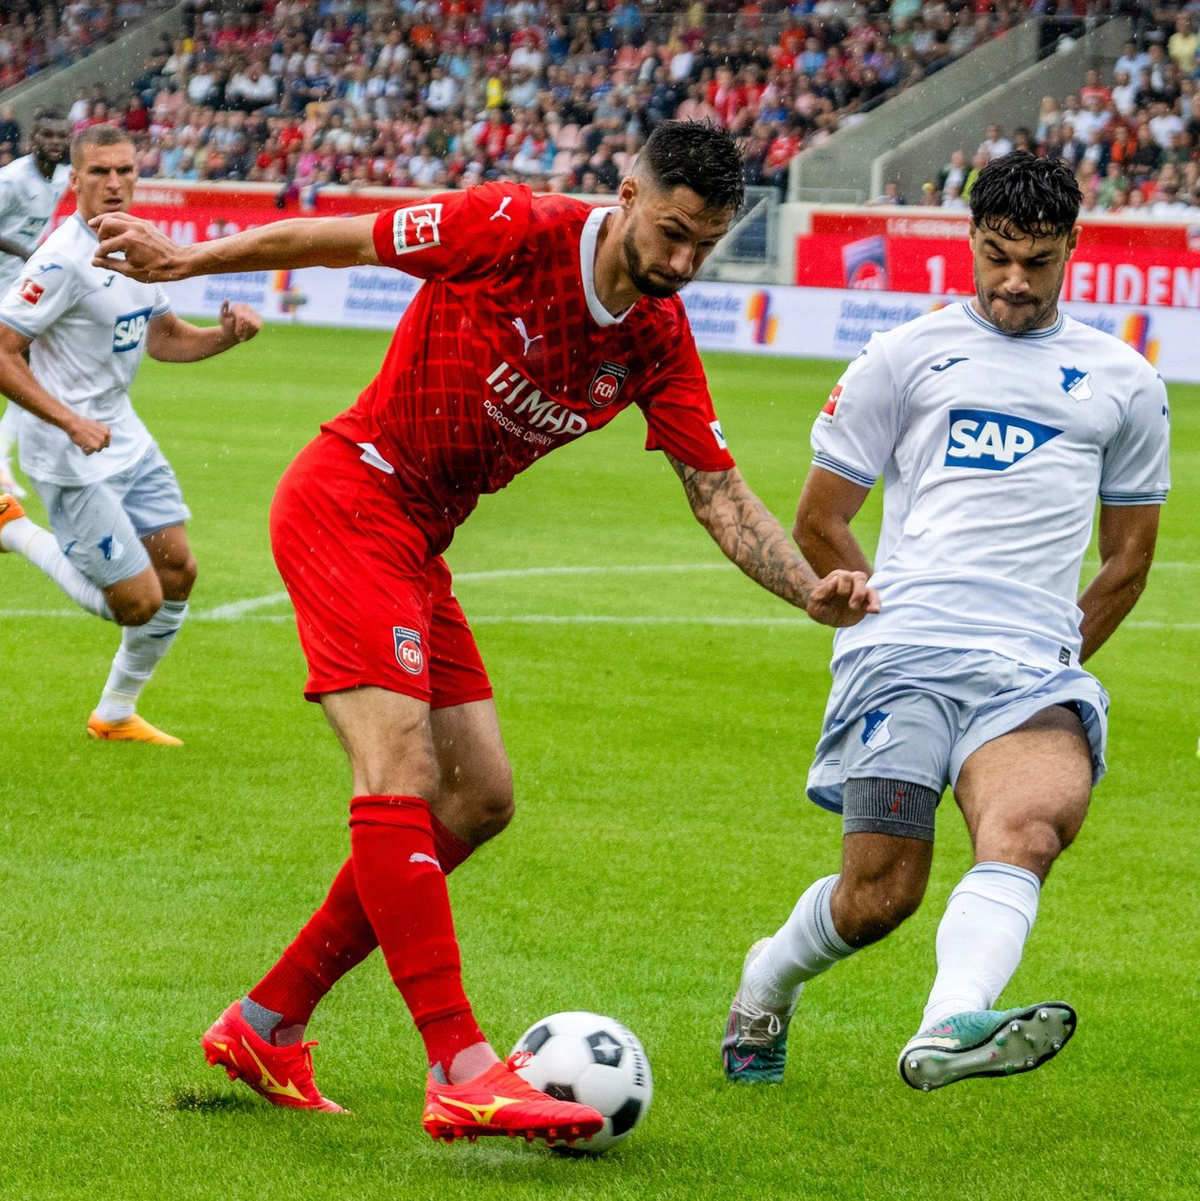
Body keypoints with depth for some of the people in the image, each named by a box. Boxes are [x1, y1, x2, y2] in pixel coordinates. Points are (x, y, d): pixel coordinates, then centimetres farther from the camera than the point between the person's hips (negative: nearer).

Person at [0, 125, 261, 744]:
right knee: (138, 603, -7)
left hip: (125, 439, 8)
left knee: (177, 574, 10)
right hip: (72, 459, -8)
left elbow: (162, 337, 18)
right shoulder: (64, 260, -22)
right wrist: (72, 422, -28)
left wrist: (226, 334, -1)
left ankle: (115, 714, 28)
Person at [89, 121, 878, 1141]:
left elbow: (718, 493, 0)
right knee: (401, 773, -18)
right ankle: (461, 1074, -25)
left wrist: (812, 591, -15)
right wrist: (189, 259, 0)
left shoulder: (660, 344, 1)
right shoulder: (517, 231, -18)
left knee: (480, 798, 6)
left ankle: (268, 1024, 14)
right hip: (346, 504, -8)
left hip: (419, 543, 8)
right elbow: (339, 239, -8)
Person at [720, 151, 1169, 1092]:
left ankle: (947, 1032, -50)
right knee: (879, 898, -8)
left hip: (1034, 673, 1)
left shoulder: (1123, 384, 17)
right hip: (899, 661, -1)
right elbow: (819, 525, 15)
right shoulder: (907, 358, 11)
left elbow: (1129, 559, 26)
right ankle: (766, 983, 24)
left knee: (1031, 827, -31)